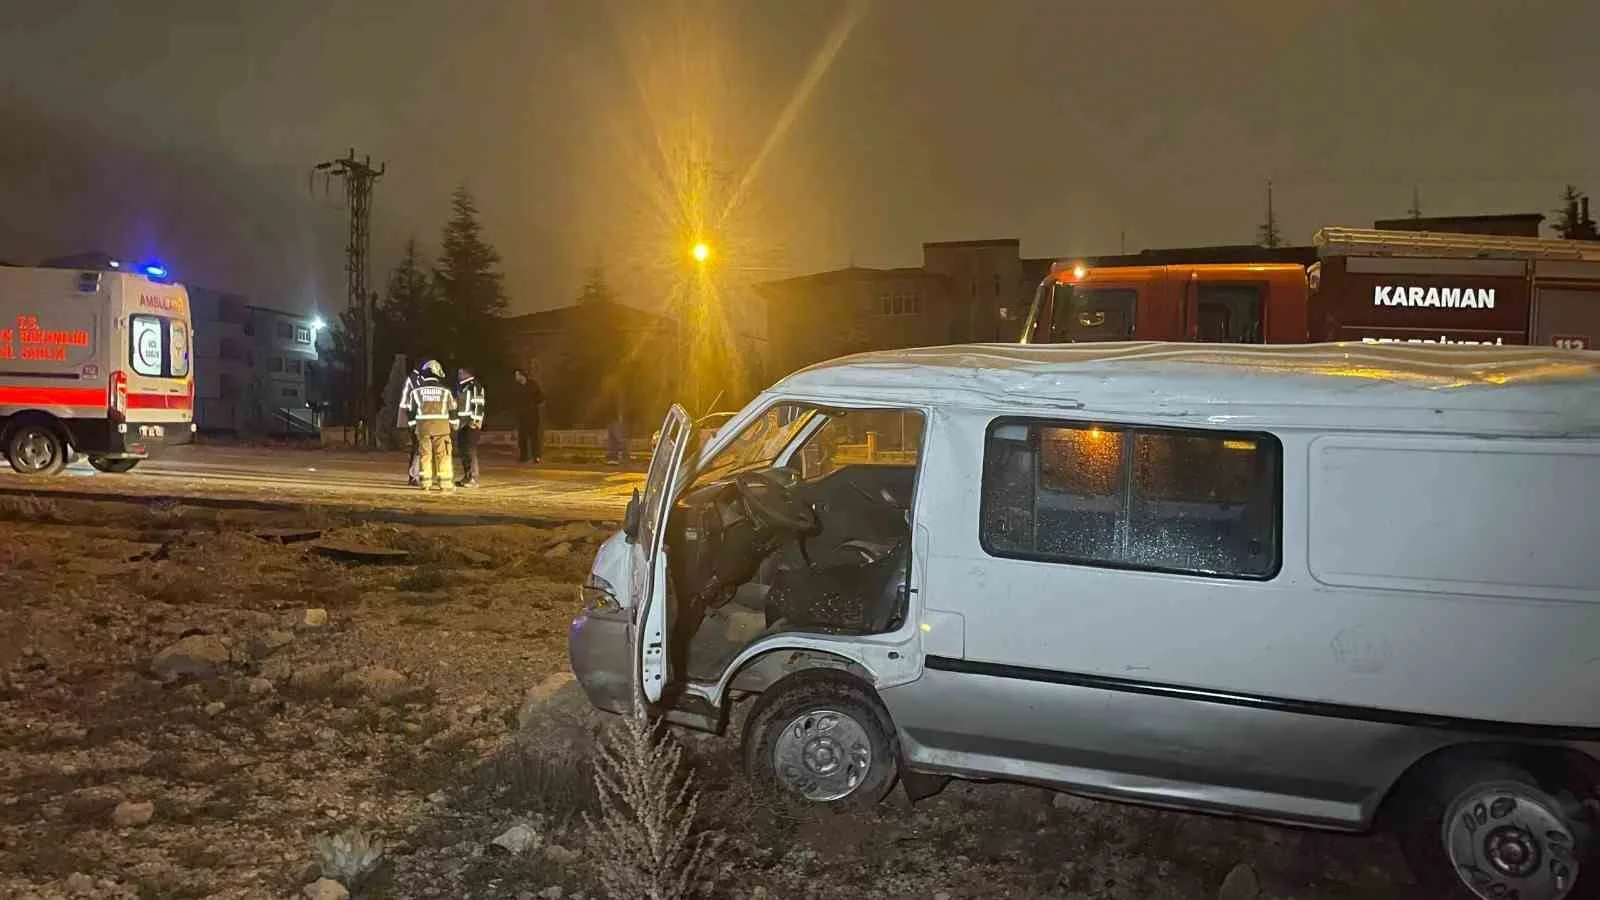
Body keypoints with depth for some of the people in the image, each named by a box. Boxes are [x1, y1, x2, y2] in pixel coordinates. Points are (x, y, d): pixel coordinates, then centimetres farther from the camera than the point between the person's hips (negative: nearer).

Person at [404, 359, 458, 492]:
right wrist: (454, 428, 15)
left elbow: (411, 411, 7)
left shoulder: (416, 390, 4)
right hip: (441, 426, -1)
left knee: (424, 454, 6)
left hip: (423, 426, 1)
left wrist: (413, 426, 16)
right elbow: (452, 411, 6)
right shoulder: (445, 390, 2)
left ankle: (425, 482, 5)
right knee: (442, 454, 2)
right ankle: (445, 482, 1)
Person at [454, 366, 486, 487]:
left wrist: (475, 419, -21)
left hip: (471, 422, -9)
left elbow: (479, 404, -15)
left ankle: (474, 479, -10)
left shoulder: (475, 386, -7)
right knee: (461, 450, 9)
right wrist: (456, 420, 22)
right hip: (462, 422, 9)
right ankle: (466, 477, 16)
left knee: (470, 450, -12)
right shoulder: (460, 387, 20)